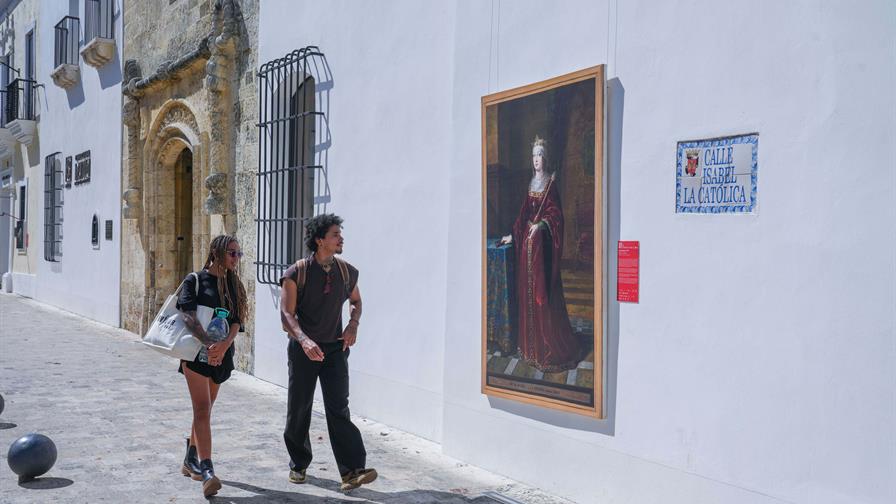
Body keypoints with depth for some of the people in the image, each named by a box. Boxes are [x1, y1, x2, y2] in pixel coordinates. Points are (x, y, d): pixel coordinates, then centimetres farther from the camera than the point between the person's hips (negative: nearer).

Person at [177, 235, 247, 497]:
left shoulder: (234, 284, 10)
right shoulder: (195, 280, -4)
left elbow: (237, 321, 0)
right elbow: (189, 317, -16)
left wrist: (224, 345, -20)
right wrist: (209, 344, -29)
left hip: (222, 355, 5)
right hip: (196, 352, -5)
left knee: (204, 410, 17)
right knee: (203, 410, -14)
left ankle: (191, 460, 33)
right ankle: (207, 472, -20)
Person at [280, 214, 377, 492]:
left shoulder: (347, 272, 2)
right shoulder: (297, 273, -10)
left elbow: (356, 301, 21)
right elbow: (287, 314, -15)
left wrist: (353, 325, 1)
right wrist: (304, 340, -32)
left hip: (335, 347, 2)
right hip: (303, 348, -2)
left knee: (338, 408, -7)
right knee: (299, 409, 9)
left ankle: (352, 471, -13)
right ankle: (298, 465, 28)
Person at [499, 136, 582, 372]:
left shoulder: (551, 183, -4)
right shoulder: (531, 184, 16)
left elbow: (555, 213, -11)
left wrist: (541, 224, -25)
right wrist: (513, 235, 20)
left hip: (542, 241, -7)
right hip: (527, 241, 7)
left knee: (543, 292, -7)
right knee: (527, 291, 9)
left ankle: (550, 348, 0)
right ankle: (531, 346, 18)